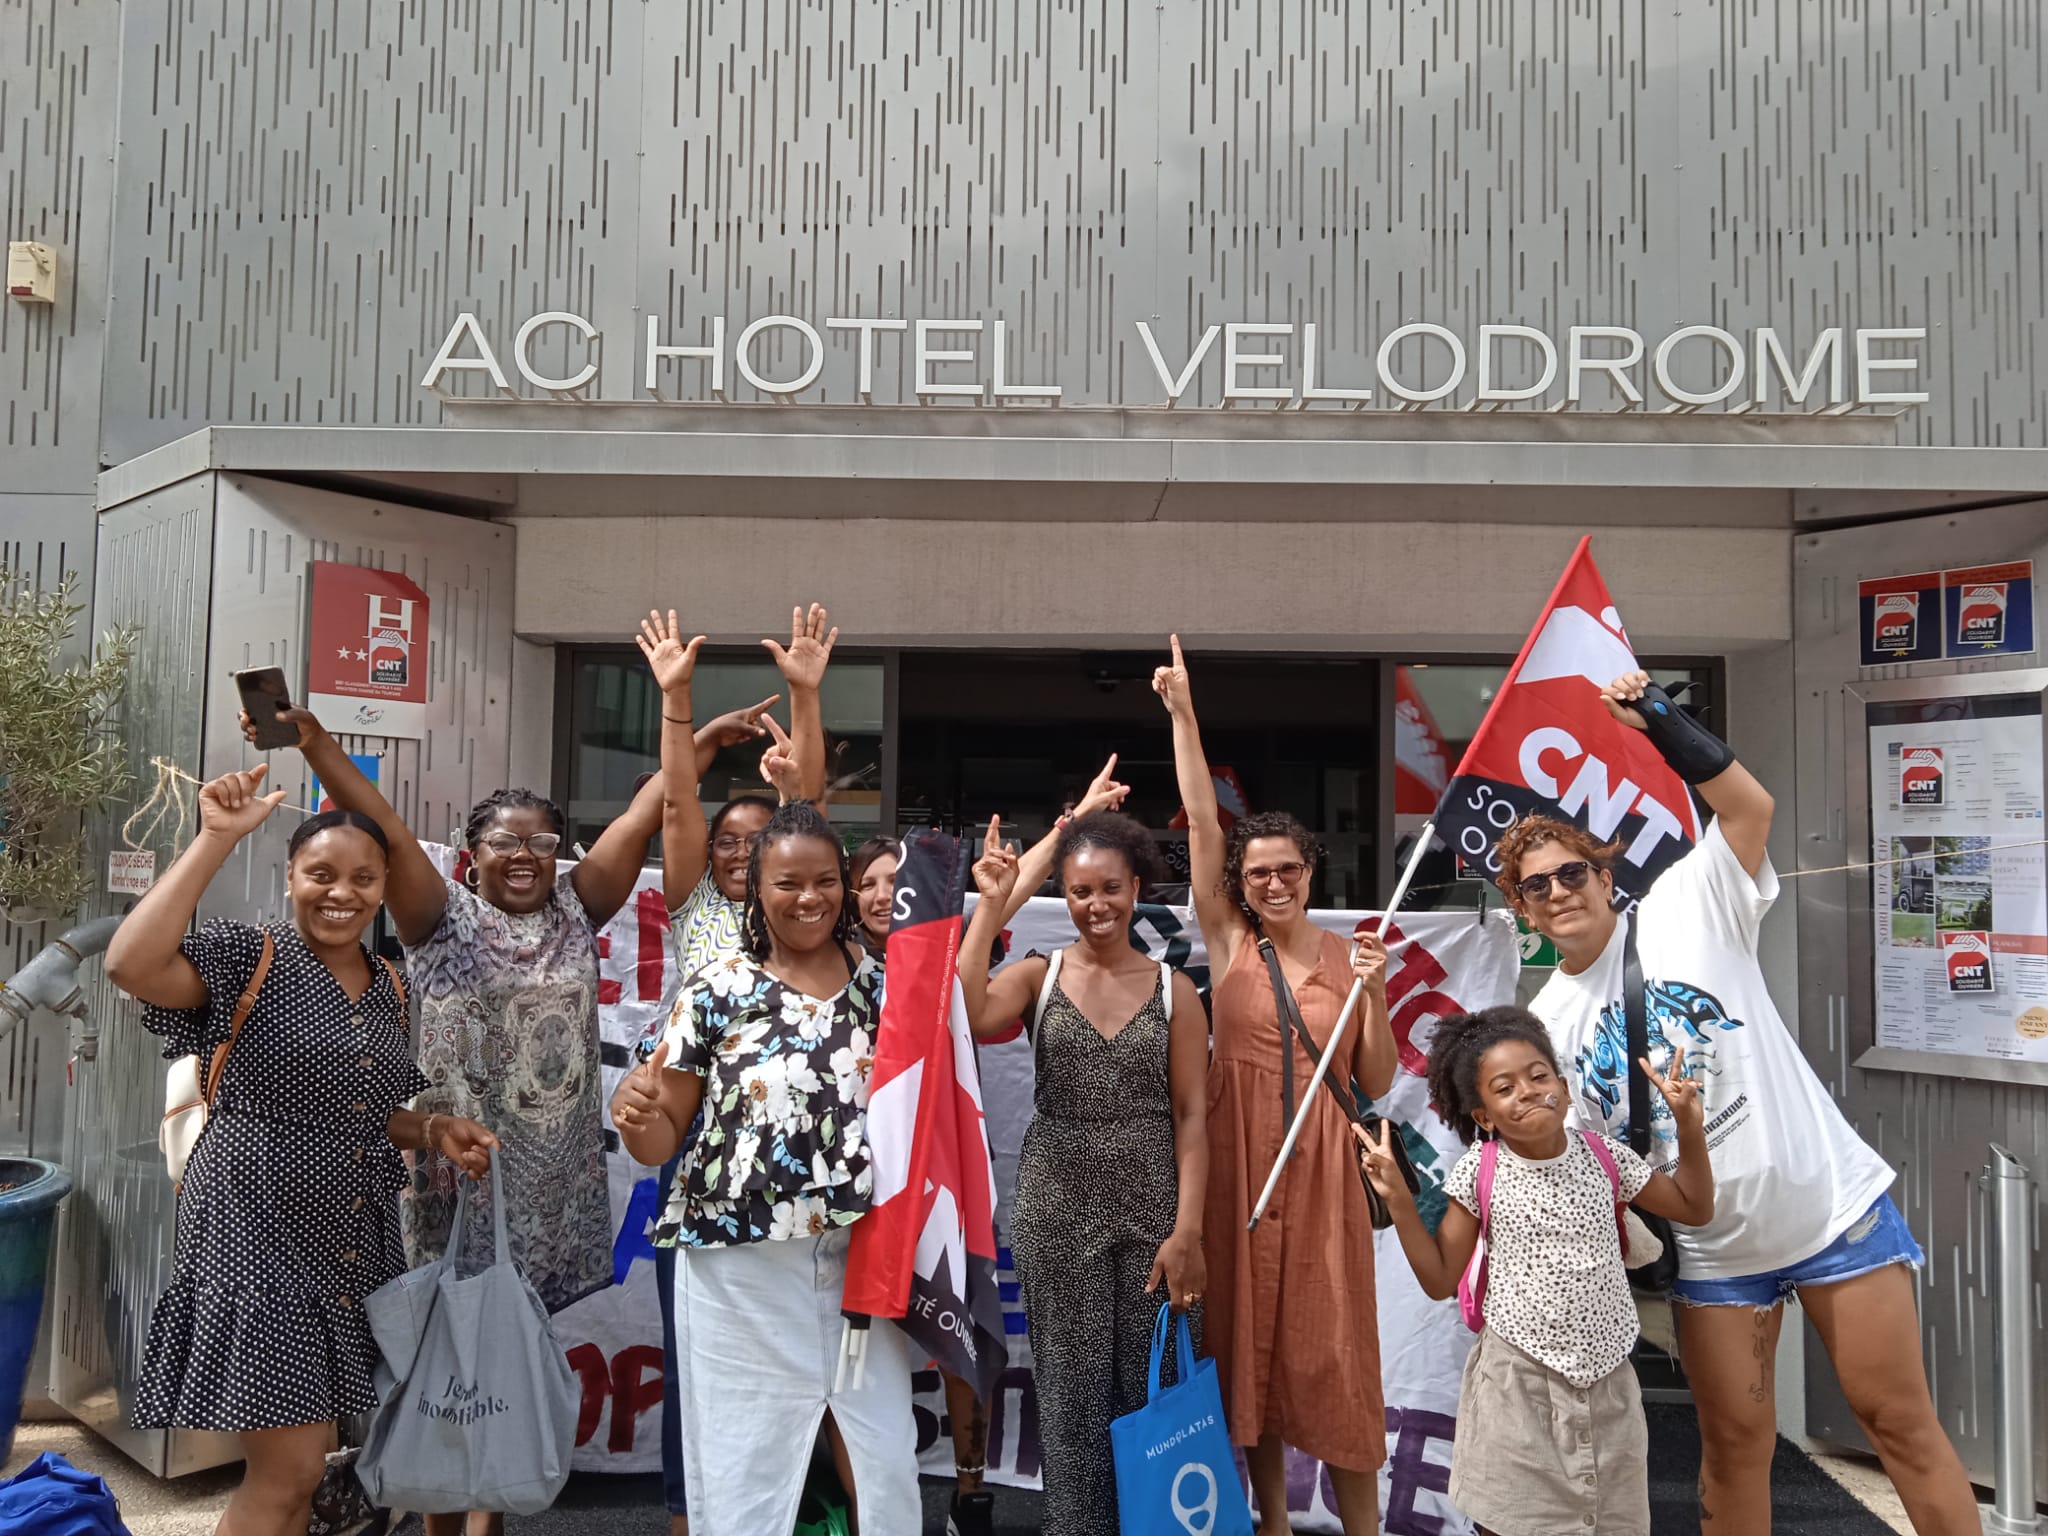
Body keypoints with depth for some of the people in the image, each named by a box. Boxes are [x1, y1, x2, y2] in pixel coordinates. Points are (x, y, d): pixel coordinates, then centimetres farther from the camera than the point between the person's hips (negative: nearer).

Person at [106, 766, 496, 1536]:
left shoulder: (389, 989, 11)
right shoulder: (251, 955, -9)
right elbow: (131, 963, -29)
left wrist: (434, 1131, 1)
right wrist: (216, 839, -26)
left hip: (353, 1241, 7)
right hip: (260, 1233, -7)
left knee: (300, 1469, 16)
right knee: (286, 1474, -4)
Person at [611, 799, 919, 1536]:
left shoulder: (878, 983, 3)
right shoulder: (717, 991, -7)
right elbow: (662, 1142, -5)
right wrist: (635, 1118, -25)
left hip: (860, 1255, 3)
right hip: (743, 1264, -3)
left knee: (884, 1456, 14)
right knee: (747, 1459, 9)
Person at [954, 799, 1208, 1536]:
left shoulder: (1173, 989, 0)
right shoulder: (1037, 975, -1)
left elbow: (1190, 1117, -1)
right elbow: (965, 1013, -23)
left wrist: (1187, 1229, -8)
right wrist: (992, 905, -20)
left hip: (1151, 1206, 1)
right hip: (1058, 1206, 0)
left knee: (1146, 1385, 10)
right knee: (1072, 1387, 8)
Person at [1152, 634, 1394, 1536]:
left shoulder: (1345, 956, 2)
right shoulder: (1227, 942, 1)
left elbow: (1377, 1083, 2)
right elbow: (1202, 825, -8)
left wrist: (1374, 993, -13)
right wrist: (1183, 714, -13)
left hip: (1322, 1165, 0)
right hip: (1241, 1157, 0)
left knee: (1333, 1350, 3)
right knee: (1251, 1344, 9)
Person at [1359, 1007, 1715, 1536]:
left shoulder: (1604, 1155, -1)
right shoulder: (1478, 1175, -8)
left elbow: (1695, 1207, 14)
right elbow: (1441, 1280, -3)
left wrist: (1689, 1125, 1)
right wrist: (1398, 1197, -14)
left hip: (1608, 1378, 2)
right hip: (1519, 1385, -2)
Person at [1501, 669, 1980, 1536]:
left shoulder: (1683, 910, -8)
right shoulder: (1544, 1023, 0)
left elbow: (1750, 806, -22)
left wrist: (1657, 720, -24)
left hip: (1832, 1204, -3)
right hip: (1712, 1248, 3)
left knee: (1897, 1419, 6)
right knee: (1735, 1439, 11)